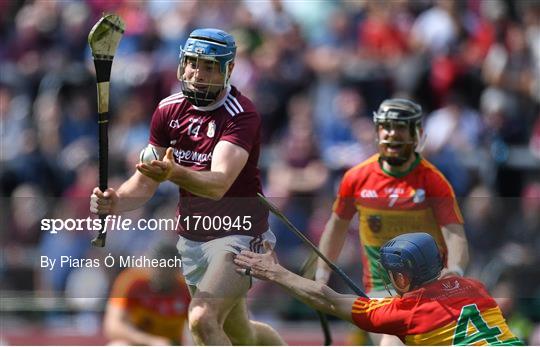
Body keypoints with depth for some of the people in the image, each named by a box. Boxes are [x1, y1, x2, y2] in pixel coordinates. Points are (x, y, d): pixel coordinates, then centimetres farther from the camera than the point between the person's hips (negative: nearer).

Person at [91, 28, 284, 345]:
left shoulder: (242, 115, -19)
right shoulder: (169, 111, 0)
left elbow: (218, 184, -35)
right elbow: (146, 182, -1)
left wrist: (174, 173, -55)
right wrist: (115, 201, -23)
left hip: (237, 233, -7)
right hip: (191, 235, 7)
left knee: (202, 320, -25)